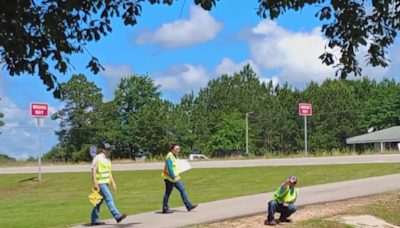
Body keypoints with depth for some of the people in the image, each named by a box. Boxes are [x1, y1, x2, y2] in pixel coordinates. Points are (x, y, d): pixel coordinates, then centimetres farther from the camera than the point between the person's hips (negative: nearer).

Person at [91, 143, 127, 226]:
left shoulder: (107, 159, 16)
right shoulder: (97, 158, -8)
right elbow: (93, 170, -12)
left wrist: (113, 183, 14)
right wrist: (95, 183, -18)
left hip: (105, 182, 8)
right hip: (100, 182, -8)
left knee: (100, 201, 9)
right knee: (109, 198, -14)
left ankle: (94, 220, 14)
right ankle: (117, 216, -18)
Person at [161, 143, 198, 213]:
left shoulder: (175, 156, 13)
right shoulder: (169, 156, -16)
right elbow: (169, 168, -23)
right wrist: (174, 177, -26)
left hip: (175, 177, 9)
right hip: (170, 178, -9)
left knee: (182, 190, 3)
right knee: (168, 193, 0)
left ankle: (188, 205, 2)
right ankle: (165, 209, 9)